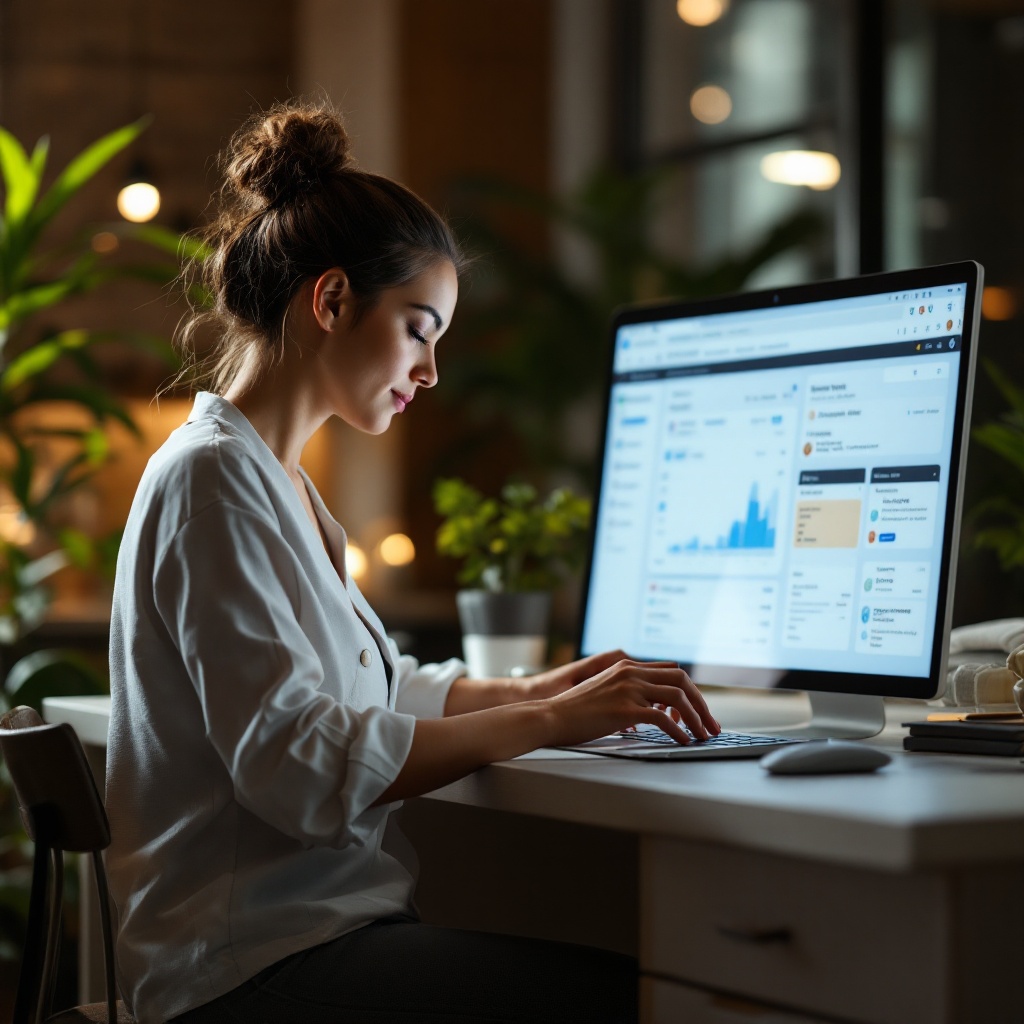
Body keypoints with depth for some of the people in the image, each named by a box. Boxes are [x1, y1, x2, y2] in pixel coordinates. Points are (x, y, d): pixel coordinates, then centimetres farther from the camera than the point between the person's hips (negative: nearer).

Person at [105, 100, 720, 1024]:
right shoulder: (212, 478, -12)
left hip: (319, 918, 9)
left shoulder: (275, 478, 19)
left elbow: (378, 686, 25)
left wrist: (531, 690, 8)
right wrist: (542, 722, -16)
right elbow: (297, 762, -21)